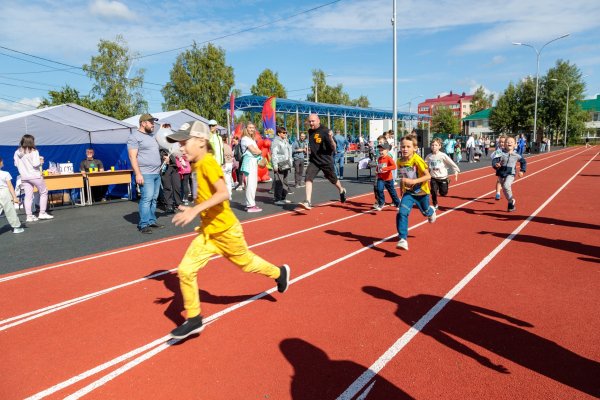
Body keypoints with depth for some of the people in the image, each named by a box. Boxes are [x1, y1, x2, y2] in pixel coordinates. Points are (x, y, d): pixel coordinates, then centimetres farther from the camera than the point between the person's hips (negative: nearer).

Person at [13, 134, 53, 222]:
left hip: (24, 177, 5)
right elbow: (36, 164, -19)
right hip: (35, 176, -5)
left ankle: (29, 216, 7)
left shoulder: (17, 153, 4)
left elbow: (16, 164, 11)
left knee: (28, 196, 7)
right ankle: (42, 213, 7)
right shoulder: (34, 152, -13)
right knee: (43, 192, 10)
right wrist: (41, 161, 0)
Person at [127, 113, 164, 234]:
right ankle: (143, 224, -6)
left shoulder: (152, 135, 20)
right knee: (147, 198, -12)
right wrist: (138, 174, -19)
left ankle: (152, 221, 17)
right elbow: (132, 157, -12)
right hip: (145, 174, -8)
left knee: (154, 199, 9)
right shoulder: (135, 136, -5)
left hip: (156, 173, 8)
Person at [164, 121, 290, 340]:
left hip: (225, 230, -8)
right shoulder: (198, 165, 5)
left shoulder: (208, 163, -21)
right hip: (207, 231, 8)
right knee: (185, 270, -2)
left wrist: (196, 210, -37)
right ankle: (194, 318, 14)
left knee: (246, 262, 16)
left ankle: (279, 272, 44)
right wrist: (194, 209, 12)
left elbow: (223, 193, -33)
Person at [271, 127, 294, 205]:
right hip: (279, 166, -9)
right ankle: (277, 199, -3)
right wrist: (275, 165, -19)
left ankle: (283, 198, 21)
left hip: (286, 165, 9)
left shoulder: (286, 141, 20)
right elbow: (274, 154, -14)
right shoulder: (276, 141, -7)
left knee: (285, 182, 12)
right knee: (279, 183, -8)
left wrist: (290, 163, 19)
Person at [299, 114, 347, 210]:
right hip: (314, 160, 4)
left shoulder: (325, 131, -15)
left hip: (326, 161, -4)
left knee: (333, 179, 15)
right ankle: (308, 202, -19)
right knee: (308, 178, -17)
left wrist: (330, 138, -34)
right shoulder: (310, 131, 4)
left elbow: (333, 147, -19)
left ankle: (341, 190, 47)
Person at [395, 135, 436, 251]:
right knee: (402, 213, -19)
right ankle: (403, 239, -15)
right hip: (408, 192, 3)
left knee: (425, 212, 23)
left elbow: (428, 176, -24)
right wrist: (401, 188, 11)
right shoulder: (400, 161, -8)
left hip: (421, 192, -2)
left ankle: (431, 211, 62)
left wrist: (413, 181, -34)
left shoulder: (417, 160, -24)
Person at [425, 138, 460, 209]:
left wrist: (456, 171, -12)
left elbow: (451, 163, -7)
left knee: (443, 193, 1)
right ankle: (435, 205, 14)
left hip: (443, 177, -1)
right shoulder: (429, 156, -3)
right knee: (434, 192, -11)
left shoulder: (443, 155, -10)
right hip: (433, 178, 1)